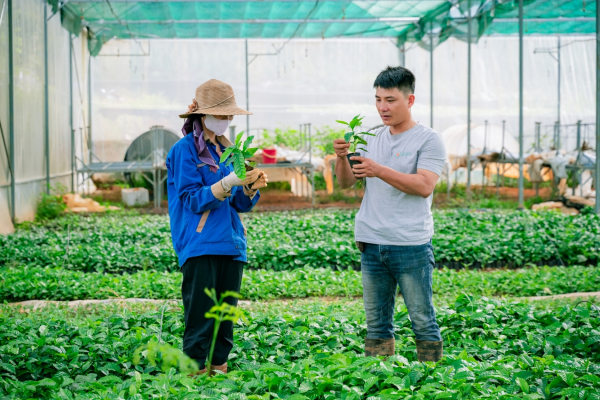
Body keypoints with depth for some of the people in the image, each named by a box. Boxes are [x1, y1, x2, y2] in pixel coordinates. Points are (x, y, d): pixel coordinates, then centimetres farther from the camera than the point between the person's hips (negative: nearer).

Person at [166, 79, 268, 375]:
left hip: (231, 245, 7)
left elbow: (240, 204, 16)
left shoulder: (225, 150, 17)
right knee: (201, 319, -8)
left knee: (226, 317, 9)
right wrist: (228, 183, -22)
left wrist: (251, 187, -6)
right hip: (199, 246, -7)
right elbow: (193, 199, -12)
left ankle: (219, 368, 16)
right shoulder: (185, 150, -3)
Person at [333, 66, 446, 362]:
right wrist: (342, 158, -9)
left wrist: (380, 171, -22)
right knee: (376, 324, 9)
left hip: (411, 246, -5)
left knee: (422, 321, 1)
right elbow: (346, 182, 11)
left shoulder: (428, 140, -2)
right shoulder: (371, 139, 14)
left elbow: (424, 185, -14)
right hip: (371, 245, 5)